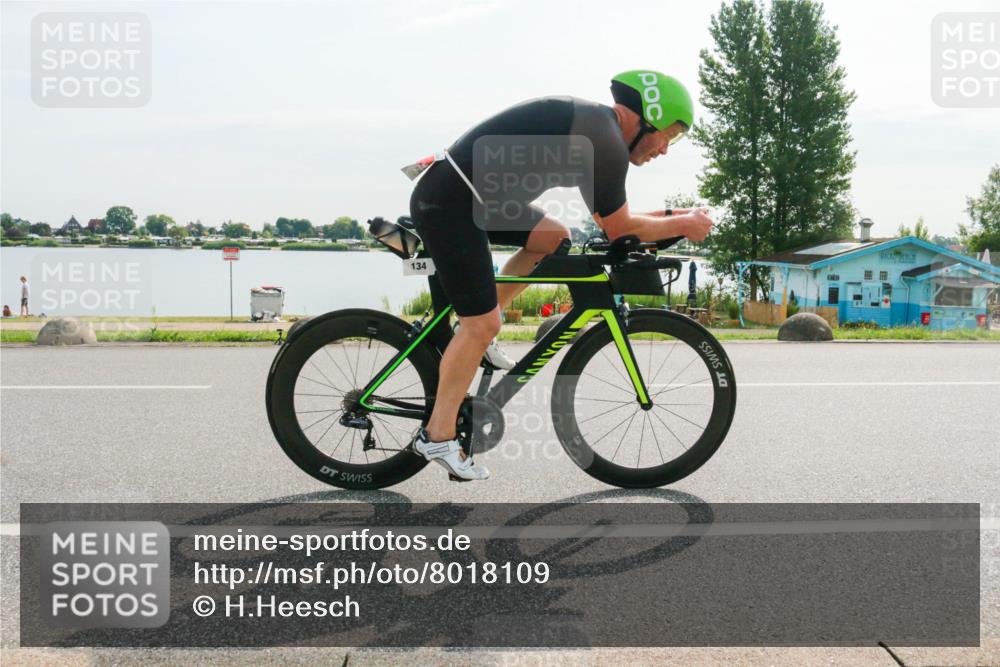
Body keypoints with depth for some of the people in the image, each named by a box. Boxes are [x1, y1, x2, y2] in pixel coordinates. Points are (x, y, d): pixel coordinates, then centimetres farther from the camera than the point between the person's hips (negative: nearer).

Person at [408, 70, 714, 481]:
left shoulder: (591, 123, 14)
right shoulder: (605, 142, -16)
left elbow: (608, 218, 23)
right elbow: (620, 230, -7)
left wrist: (669, 216, 18)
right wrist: (682, 225, 5)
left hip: (471, 194, 10)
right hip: (448, 204, -10)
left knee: (555, 239, 16)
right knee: (483, 326, -7)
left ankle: (474, 330, 18)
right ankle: (437, 437, 6)